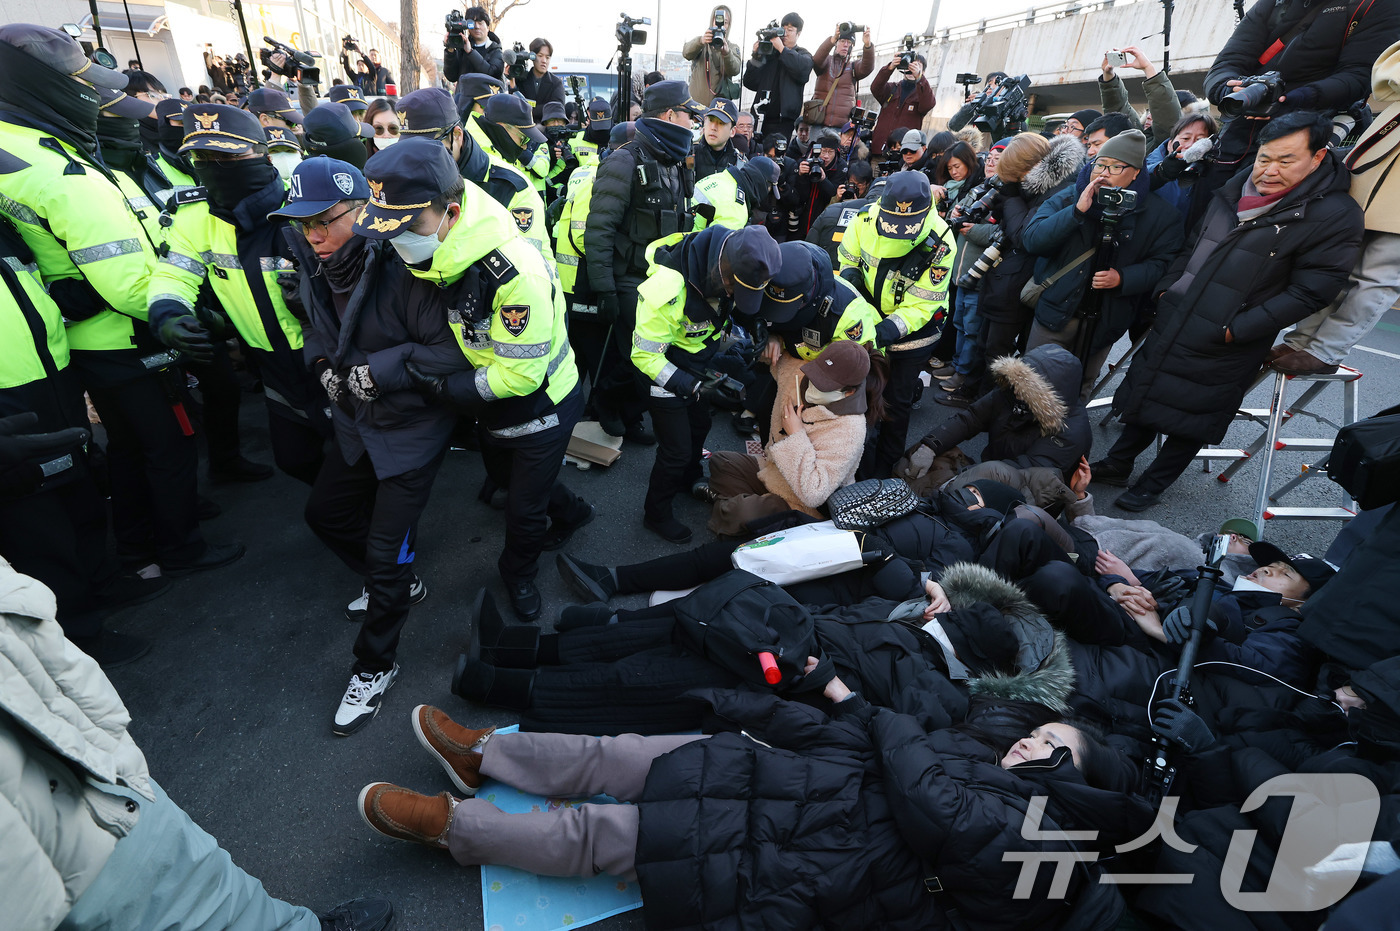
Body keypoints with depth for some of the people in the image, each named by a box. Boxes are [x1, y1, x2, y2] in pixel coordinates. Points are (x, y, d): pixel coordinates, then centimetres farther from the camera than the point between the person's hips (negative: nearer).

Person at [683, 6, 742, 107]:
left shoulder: (733, 48, 14)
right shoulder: (699, 42, 12)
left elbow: (734, 71, -6)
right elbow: (686, 53, -11)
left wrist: (726, 52, -27)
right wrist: (700, 41, -33)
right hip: (697, 102, -1)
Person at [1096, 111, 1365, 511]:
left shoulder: (1335, 216, -12)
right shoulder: (1232, 193, 7)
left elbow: (1308, 293, -15)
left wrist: (1235, 329, -19)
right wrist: (1166, 288, 9)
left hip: (1222, 349, -6)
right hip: (1170, 325, 6)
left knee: (1189, 420, 6)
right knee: (1143, 393, 14)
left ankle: (1151, 485, 22)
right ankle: (1118, 464, 30)